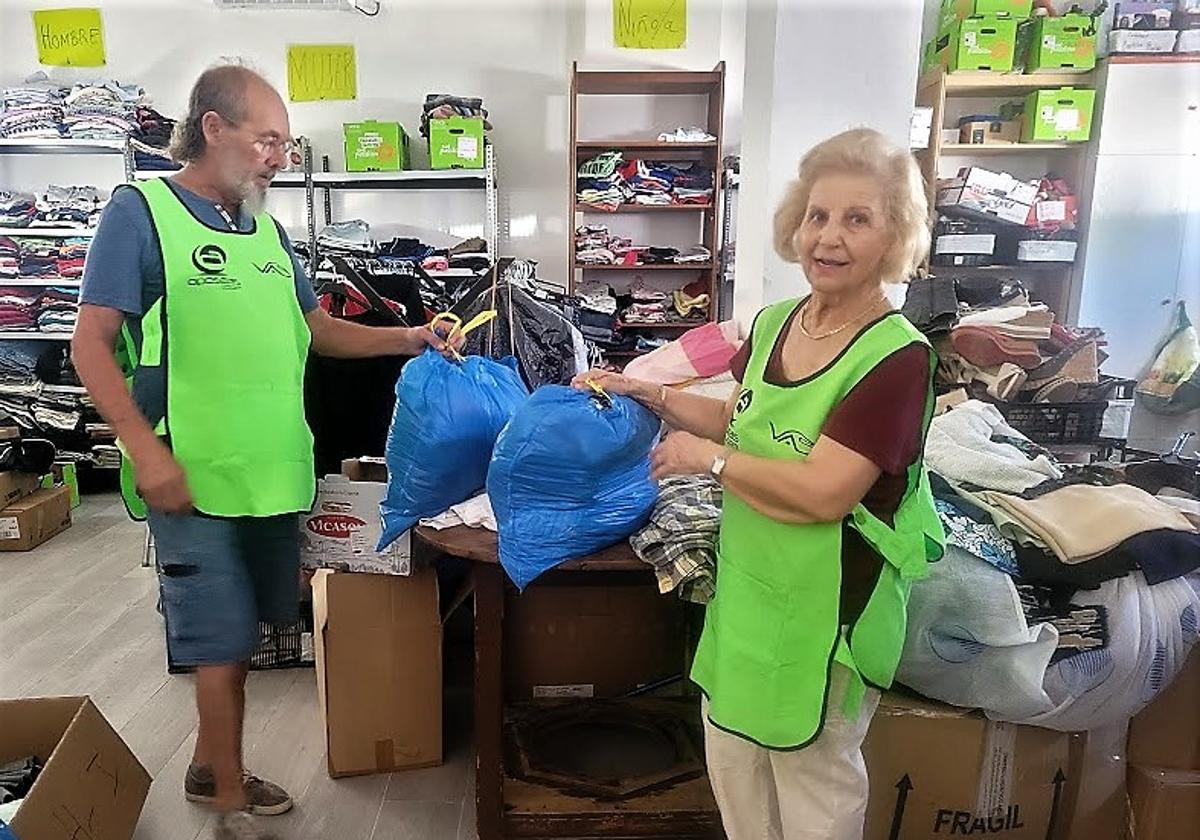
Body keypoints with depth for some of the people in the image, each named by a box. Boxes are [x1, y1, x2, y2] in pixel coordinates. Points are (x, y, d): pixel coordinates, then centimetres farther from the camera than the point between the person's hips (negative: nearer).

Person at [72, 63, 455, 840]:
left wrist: (407, 339, 4)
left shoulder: (267, 229, 11)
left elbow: (318, 329, 17)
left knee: (239, 634, 18)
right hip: (196, 479, -6)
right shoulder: (140, 210, -8)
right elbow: (92, 344, -10)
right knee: (223, 643, 3)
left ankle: (209, 769, 38)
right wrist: (148, 452, -19)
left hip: (273, 473, 7)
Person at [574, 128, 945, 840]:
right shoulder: (775, 323, 0)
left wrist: (706, 457, -17)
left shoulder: (898, 357, -22)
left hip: (826, 609, -7)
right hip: (744, 588, 7)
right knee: (734, 763, 24)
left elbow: (820, 493, -28)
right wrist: (653, 396, 5)